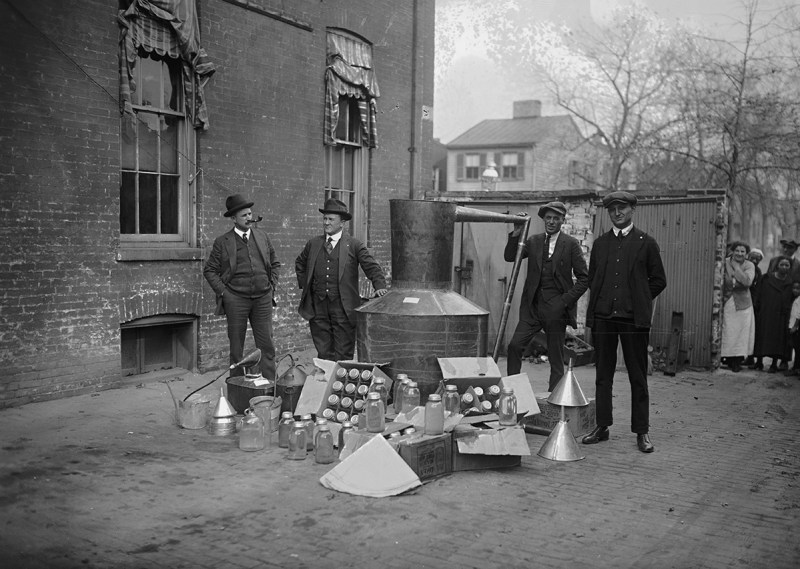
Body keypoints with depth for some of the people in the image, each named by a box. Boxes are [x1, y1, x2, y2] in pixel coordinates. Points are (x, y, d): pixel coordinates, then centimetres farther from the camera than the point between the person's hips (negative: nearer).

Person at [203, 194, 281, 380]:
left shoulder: (262, 237, 10)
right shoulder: (222, 242, 0)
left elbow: (275, 264, 19)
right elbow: (209, 270, 3)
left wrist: (272, 286, 8)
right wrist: (223, 291, -5)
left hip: (263, 298, 2)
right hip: (236, 300, -2)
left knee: (266, 345, 1)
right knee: (236, 347, 5)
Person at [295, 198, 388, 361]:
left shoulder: (354, 245, 1)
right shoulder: (313, 243, 12)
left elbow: (372, 267, -1)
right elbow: (299, 264, 27)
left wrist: (379, 286, -17)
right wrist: (304, 285, 15)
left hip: (343, 307, -3)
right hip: (317, 307, 3)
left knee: (343, 356, -1)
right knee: (323, 354, 7)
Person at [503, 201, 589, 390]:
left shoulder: (571, 244, -2)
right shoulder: (533, 241, 10)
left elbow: (584, 278, -3)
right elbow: (509, 257, 3)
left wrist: (565, 301, -12)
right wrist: (516, 233, -9)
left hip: (556, 307, -3)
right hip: (532, 306, 3)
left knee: (556, 357, 4)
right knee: (514, 346, -7)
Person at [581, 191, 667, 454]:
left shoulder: (646, 243, 3)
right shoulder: (600, 243, 13)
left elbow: (658, 281, 6)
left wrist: (637, 300, 3)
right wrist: (601, 300, 8)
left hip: (634, 317, -3)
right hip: (603, 316, 3)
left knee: (638, 377, 2)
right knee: (603, 375, 7)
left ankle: (642, 431, 9)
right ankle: (602, 426, 16)